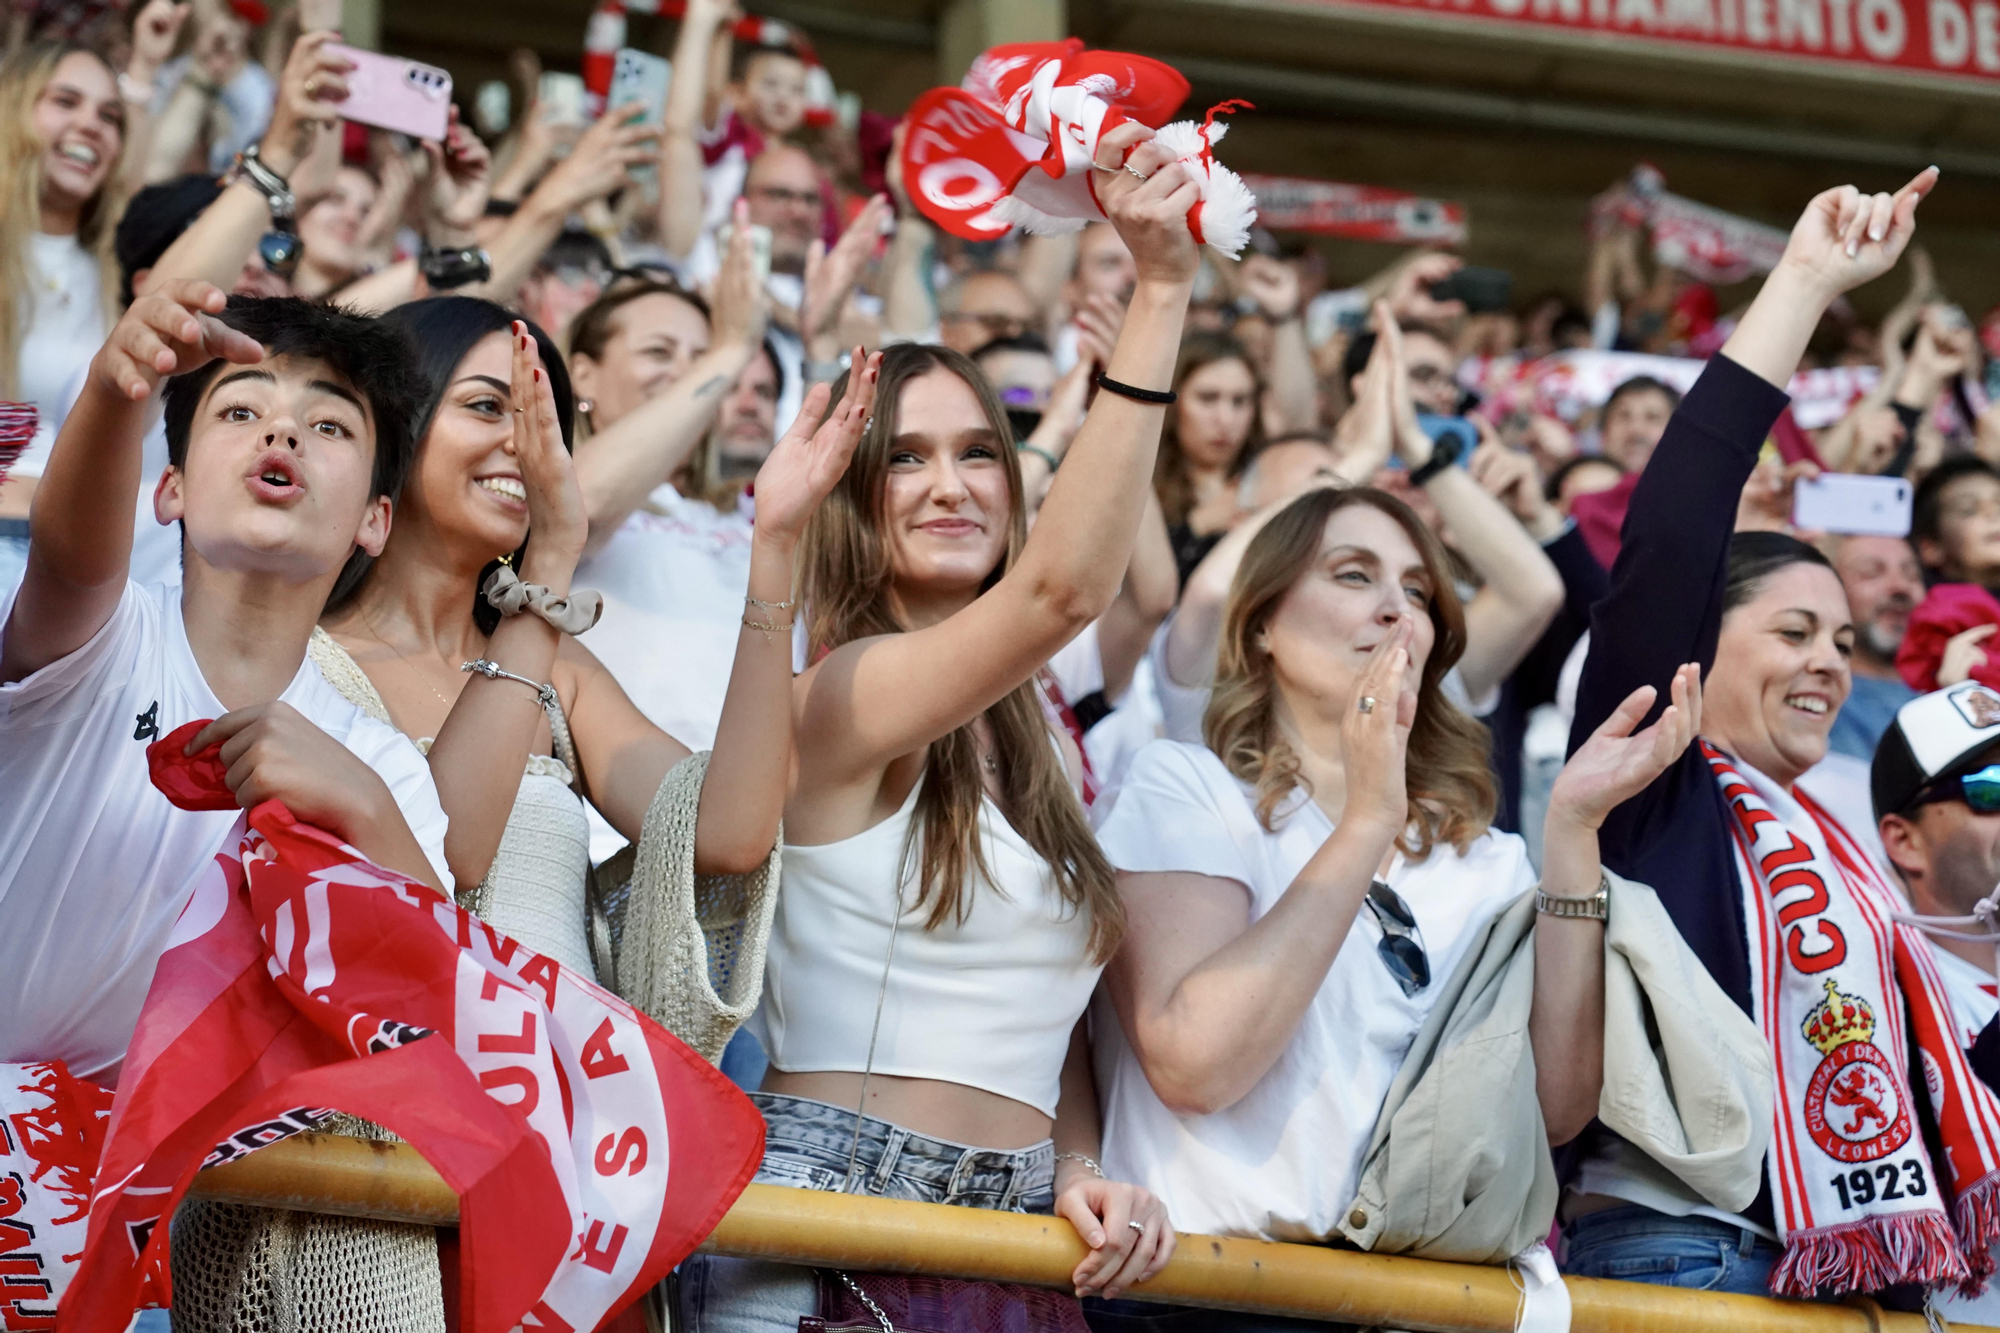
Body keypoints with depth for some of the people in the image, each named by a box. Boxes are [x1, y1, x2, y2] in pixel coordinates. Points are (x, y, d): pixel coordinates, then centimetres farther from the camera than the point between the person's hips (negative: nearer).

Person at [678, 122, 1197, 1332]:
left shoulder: (1035, 739, 15)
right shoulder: (842, 698, -8)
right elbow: (1064, 589, -24)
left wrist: (1077, 1168, 2)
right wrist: (1161, 289, -24)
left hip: (1012, 1229, 7)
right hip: (826, 1191, -6)